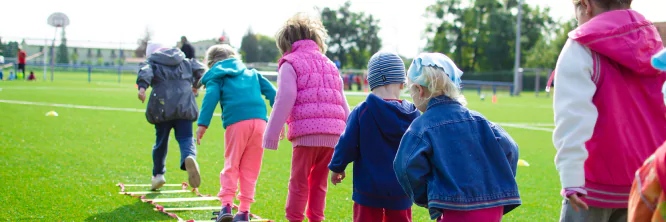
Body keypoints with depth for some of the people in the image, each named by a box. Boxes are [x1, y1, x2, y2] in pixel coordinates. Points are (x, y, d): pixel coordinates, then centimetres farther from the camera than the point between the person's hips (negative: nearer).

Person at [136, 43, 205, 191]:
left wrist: (142, 87, -26)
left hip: (162, 107, -1)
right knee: (185, 138, -3)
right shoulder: (184, 62, 23)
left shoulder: (152, 63, 13)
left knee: (161, 140, 14)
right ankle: (189, 157, -37)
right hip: (185, 105, 1)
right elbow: (199, 69, 16)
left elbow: (145, 72, -8)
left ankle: (158, 174, 21)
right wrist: (195, 85, 34)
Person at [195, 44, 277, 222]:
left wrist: (203, 124, -8)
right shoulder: (251, 73, 29)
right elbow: (270, 91, 20)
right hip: (259, 120, 3)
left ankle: (226, 205, -7)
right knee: (250, 168, 9)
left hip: (236, 122, -3)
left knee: (231, 165, 7)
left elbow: (211, 97, -1)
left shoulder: (216, 76, 17)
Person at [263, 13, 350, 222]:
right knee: (319, 181, 14)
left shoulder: (290, 64, 4)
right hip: (333, 133, 6)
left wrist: (272, 133, -5)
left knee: (299, 181, 1)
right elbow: (343, 103, 21)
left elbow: (285, 100, -7)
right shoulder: (329, 65, 23)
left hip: (306, 130, -6)